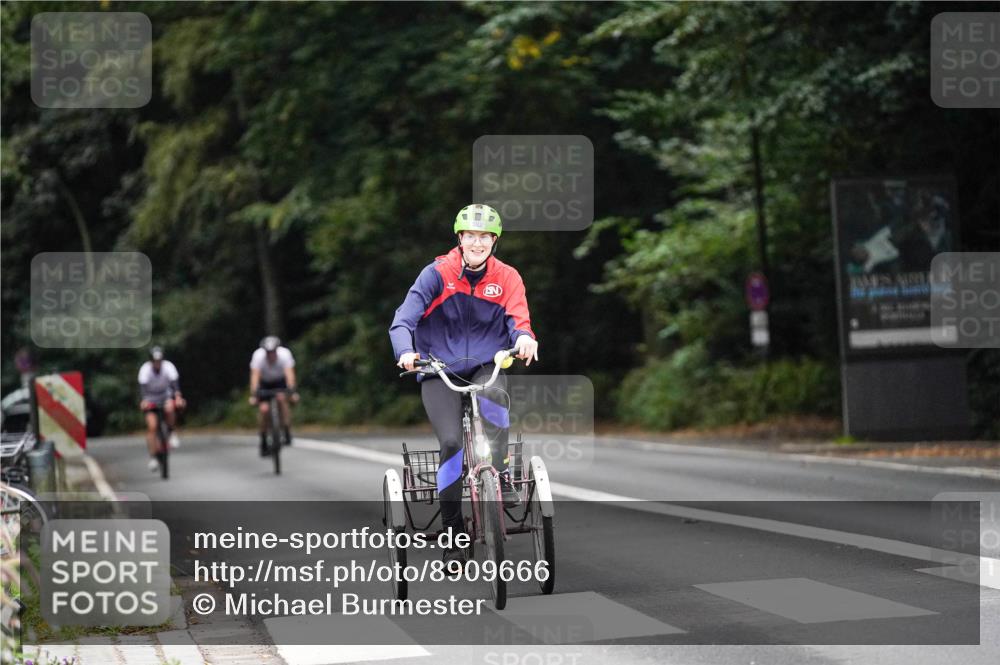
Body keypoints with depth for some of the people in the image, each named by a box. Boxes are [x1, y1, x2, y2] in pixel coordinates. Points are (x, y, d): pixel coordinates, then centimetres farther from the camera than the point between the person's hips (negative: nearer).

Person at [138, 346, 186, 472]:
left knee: (170, 408, -34)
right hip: (151, 399, -1)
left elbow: (175, 382, -32)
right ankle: (153, 457, -10)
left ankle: (172, 433, -9)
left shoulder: (168, 366, -20)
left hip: (165, 396, 1)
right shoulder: (145, 369, -22)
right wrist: (144, 400, -52)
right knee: (151, 426, -17)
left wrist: (178, 397, -49)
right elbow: (143, 386, -34)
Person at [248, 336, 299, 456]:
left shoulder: (284, 354, -30)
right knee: (263, 409, -18)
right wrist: (253, 395, -47)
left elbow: (289, 373, -40)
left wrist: (292, 391, -52)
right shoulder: (258, 356, -30)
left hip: (280, 381, 0)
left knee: (282, 398, -29)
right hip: (265, 382, 0)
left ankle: (287, 433, -17)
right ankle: (263, 443, -2)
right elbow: (255, 376, -37)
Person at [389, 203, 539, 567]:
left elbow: (518, 318, -14)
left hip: (486, 367, 1)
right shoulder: (438, 274, -8)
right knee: (451, 442, -19)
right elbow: (404, 318, -16)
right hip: (440, 371, -1)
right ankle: (453, 533, -6)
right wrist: (406, 352, -37)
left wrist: (524, 337, -39)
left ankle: (501, 475, -24)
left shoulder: (507, 278, -1)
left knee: (492, 393, -36)